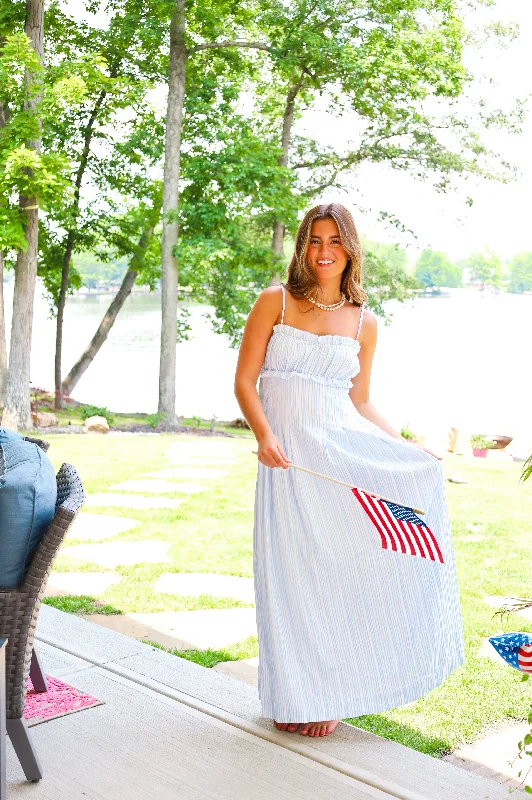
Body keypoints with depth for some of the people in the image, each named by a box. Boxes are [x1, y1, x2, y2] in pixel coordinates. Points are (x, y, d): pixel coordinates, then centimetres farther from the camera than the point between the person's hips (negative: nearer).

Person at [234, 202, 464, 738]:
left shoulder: (363, 323, 9)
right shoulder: (275, 303, 2)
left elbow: (359, 403, 15)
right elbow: (244, 380, -2)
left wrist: (408, 448, 6)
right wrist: (265, 435, -17)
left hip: (343, 450, 2)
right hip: (287, 452, -2)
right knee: (291, 572, 1)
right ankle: (295, 698, 18)